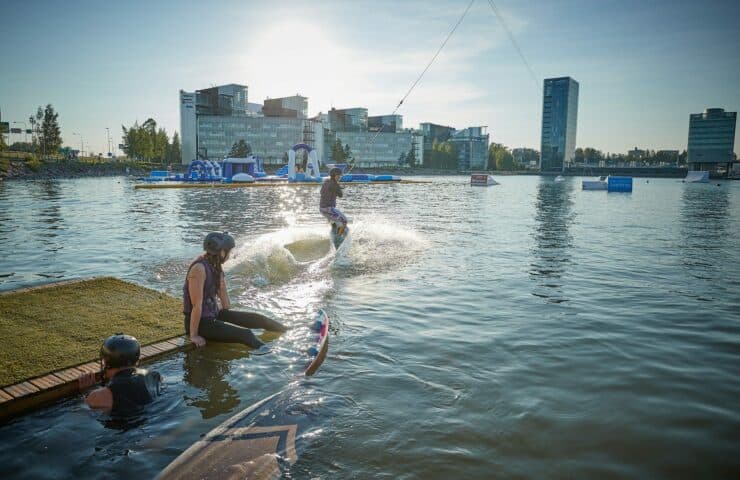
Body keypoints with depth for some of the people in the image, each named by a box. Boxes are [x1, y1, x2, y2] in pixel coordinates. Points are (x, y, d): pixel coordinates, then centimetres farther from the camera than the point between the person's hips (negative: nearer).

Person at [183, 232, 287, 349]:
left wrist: (229, 317, 18)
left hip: (214, 314, 8)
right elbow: (197, 305, -25)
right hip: (200, 320, -8)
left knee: (257, 319, 5)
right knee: (245, 334, -22)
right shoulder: (199, 268, -26)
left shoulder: (217, 265, 2)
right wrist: (193, 336, -21)